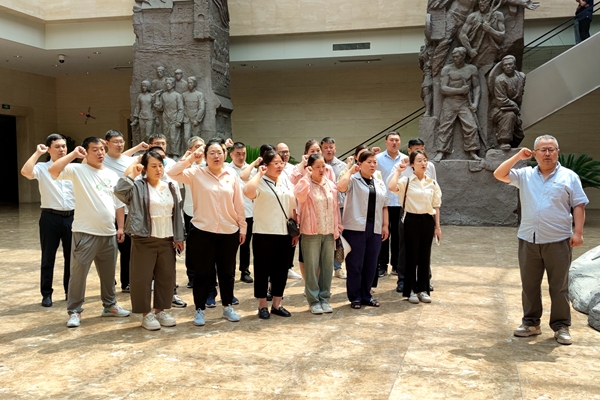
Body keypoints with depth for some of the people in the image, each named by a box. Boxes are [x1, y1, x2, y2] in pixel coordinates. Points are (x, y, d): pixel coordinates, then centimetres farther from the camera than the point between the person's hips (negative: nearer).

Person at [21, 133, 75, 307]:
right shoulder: (42, 168, -1)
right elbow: (25, 172, -22)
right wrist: (37, 153, -14)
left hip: (71, 217, 3)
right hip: (50, 217, -3)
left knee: (71, 257, 11)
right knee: (48, 258, 5)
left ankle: (70, 291, 24)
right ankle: (46, 294, 16)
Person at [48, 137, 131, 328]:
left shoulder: (112, 175, 12)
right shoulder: (78, 170, -5)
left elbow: (119, 204, 15)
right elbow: (53, 170, -23)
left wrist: (120, 227, 9)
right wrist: (74, 154, -21)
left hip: (108, 233, 5)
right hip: (85, 233, -5)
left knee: (108, 273, 16)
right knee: (79, 273, 0)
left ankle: (110, 305, 32)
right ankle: (74, 311, 12)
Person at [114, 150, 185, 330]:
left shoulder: (171, 188, 10)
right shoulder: (138, 186, -3)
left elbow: (177, 213, 10)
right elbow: (119, 190, -22)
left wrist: (179, 237, 6)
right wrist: (131, 173, -15)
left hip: (167, 240, 5)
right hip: (144, 240, -4)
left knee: (166, 277, 9)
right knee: (143, 277, 0)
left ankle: (160, 310, 23)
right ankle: (146, 314, 12)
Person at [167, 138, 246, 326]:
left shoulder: (232, 175, 3)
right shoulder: (196, 174, -3)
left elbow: (239, 204, 5)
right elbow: (172, 173, -15)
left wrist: (242, 227, 7)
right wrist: (191, 158, -15)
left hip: (229, 232, 2)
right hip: (203, 232, -2)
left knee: (227, 272, 13)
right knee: (202, 272, 6)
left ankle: (227, 307, 29)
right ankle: (199, 309, 21)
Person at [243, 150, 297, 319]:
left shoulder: (286, 183, 11)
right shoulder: (260, 182, -8)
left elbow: (293, 208, 14)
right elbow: (248, 192, -32)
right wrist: (259, 173, -20)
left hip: (285, 233, 6)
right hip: (264, 233, -5)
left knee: (281, 270, 11)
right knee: (263, 269, 3)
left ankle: (277, 304, 22)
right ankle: (263, 305, 15)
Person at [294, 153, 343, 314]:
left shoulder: (331, 185, 10)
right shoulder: (305, 183, -5)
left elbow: (335, 206, 14)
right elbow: (299, 194, -28)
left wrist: (338, 226, 11)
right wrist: (306, 176, -24)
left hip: (329, 232, 5)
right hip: (311, 233, -5)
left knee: (327, 266, 9)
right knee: (312, 267, 0)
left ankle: (324, 298, 20)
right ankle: (313, 300, 10)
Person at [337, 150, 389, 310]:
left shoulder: (380, 183, 15)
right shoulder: (353, 179, -2)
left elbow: (384, 206, 16)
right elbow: (341, 187, -24)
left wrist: (385, 225, 8)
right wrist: (351, 171, -12)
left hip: (374, 228, 5)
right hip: (355, 228, -5)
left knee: (371, 264, 10)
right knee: (354, 264, 1)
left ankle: (366, 295, 22)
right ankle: (355, 297, 11)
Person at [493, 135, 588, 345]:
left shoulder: (569, 177, 2)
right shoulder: (525, 175, 8)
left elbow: (579, 205, -1)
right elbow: (499, 174, 2)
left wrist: (578, 232, -10)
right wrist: (518, 156, -1)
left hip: (558, 241, -3)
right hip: (528, 240, 3)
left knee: (559, 286, 4)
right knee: (529, 285, 11)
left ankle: (561, 326, 15)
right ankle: (531, 323, 23)